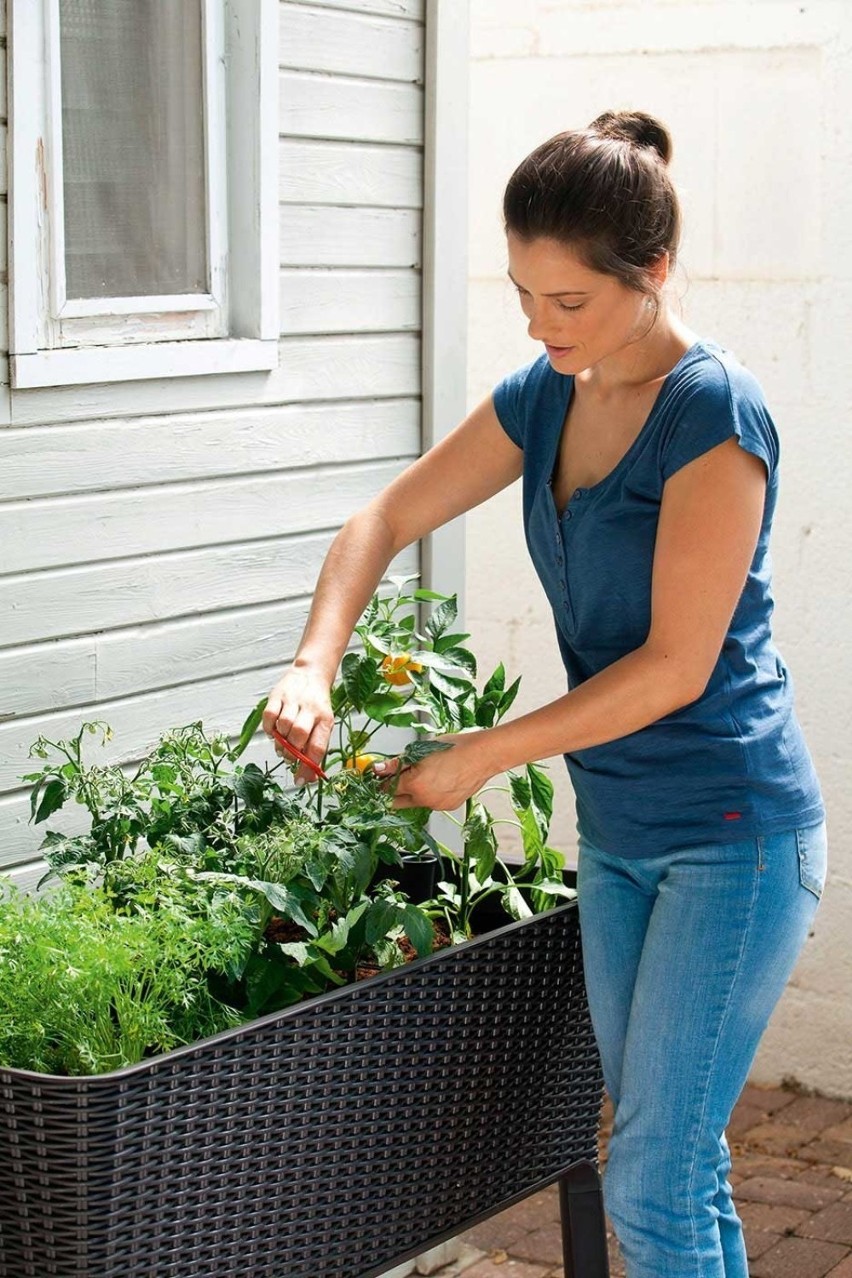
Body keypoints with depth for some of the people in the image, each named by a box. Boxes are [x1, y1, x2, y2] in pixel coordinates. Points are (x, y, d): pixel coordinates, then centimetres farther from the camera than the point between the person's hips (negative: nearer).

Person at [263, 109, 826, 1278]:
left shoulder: (714, 414, -18)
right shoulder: (546, 397, 5)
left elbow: (675, 666, -20)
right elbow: (387, 520, 10)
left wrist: (479, 759, -15)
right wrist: (314, 667, -7)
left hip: (733, 833, -7)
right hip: (618, 831, 7)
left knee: (652, 1183, -6)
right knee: (676, 1162, 15)